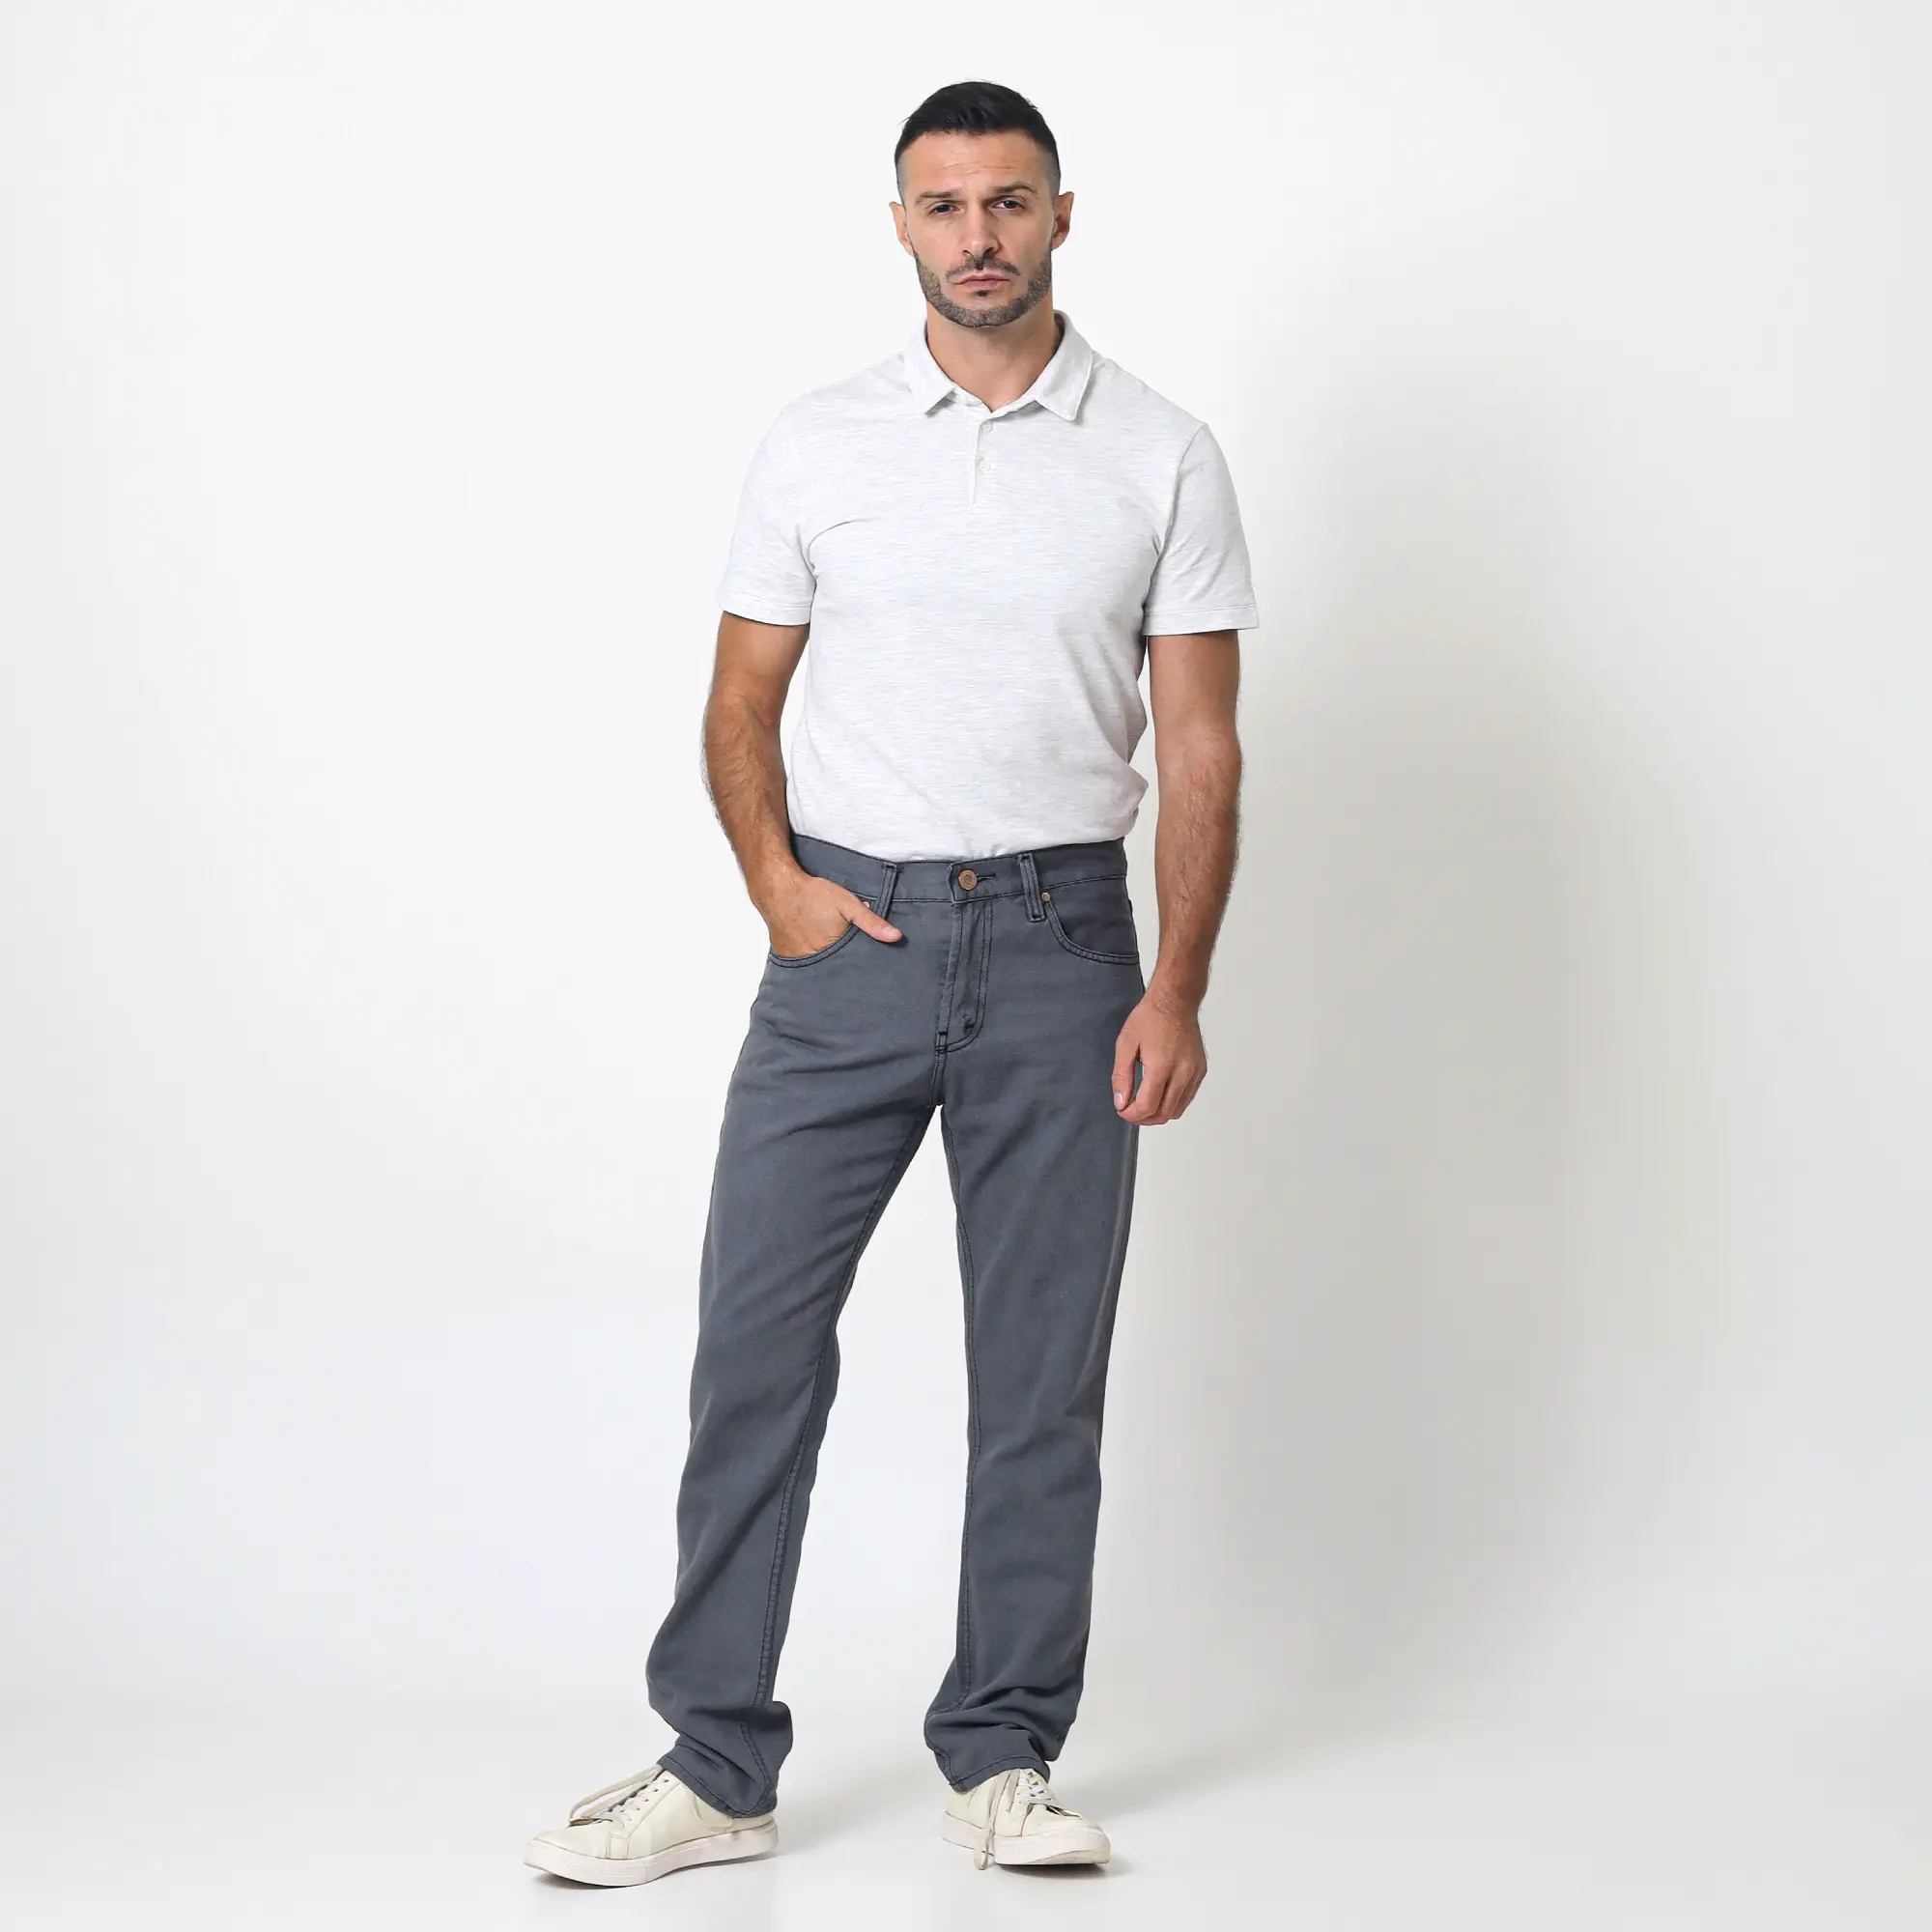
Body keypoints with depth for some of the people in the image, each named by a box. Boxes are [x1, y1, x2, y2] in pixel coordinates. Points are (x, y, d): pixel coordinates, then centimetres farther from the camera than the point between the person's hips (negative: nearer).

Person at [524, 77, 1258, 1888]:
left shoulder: (1163, 458, 4)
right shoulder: (817, 443, 6)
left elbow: (1200, 748, 2)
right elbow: (742, 706, 10)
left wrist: (1175, 990, -6)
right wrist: (776, 880, -7)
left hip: (1056, 945, 0)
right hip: (848, 941, 0)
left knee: (1042, 1377, 5)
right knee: (755, 1349, -3)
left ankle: (1003, 1758, 17)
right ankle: (714, 1767, 6)